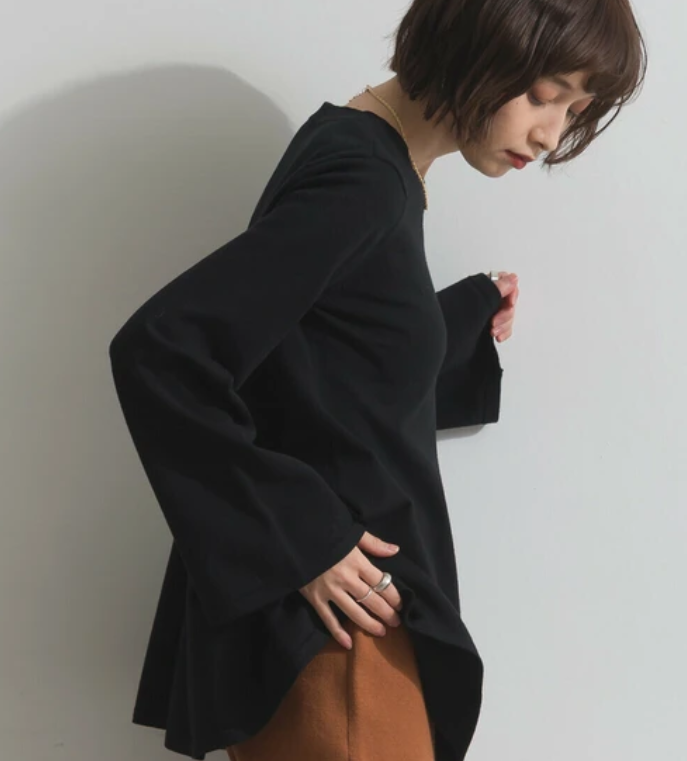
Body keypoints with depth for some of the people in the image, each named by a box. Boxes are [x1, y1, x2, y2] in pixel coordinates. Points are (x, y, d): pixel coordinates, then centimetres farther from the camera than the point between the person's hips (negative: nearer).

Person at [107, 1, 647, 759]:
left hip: (346, 598, 9)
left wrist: (467, 314, 23)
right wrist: (298, 537, -22)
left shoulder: (367, 159, 8)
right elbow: (158, 351, -27)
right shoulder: (360, 180, -20)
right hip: (327, 624, -9)